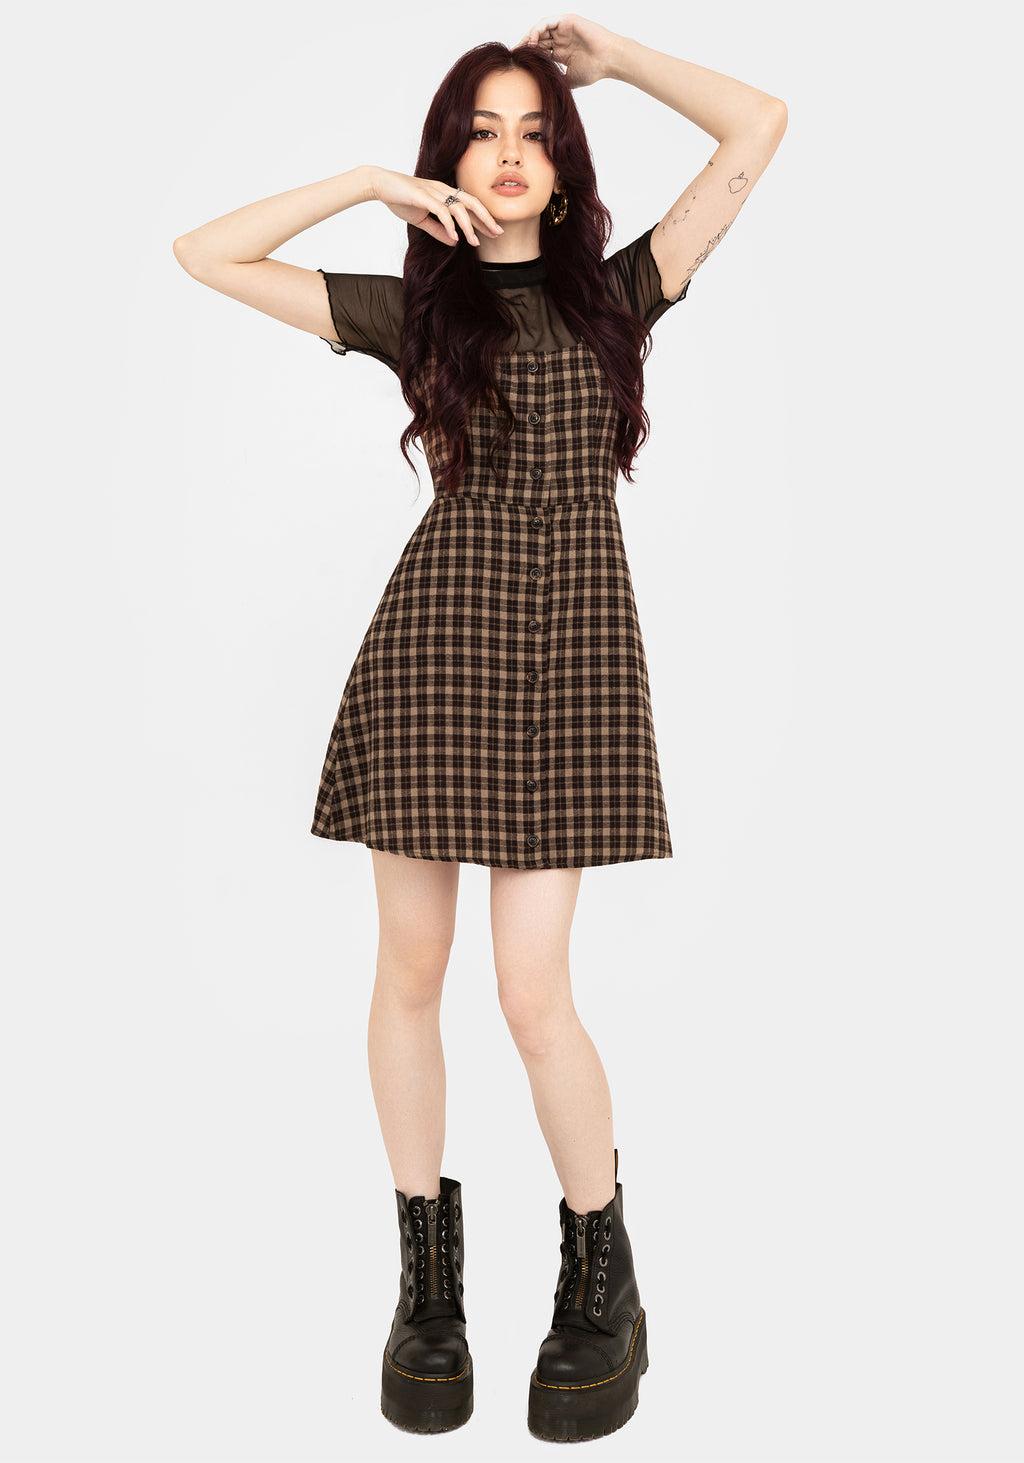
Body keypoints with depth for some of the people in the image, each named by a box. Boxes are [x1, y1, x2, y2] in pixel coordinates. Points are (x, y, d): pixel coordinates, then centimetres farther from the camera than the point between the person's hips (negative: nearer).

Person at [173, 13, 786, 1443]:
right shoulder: (410, 306, 11)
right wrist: (374, 185, 5)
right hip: (433, 639, 1)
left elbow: (763, 126, 10)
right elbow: (206, 254, 7)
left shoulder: (615, 294, 12)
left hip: (574, 643, -1)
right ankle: (429, 1275, 23)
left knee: (534, 989, -5)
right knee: (411, 967, 4)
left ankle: (605, 1281, 18)